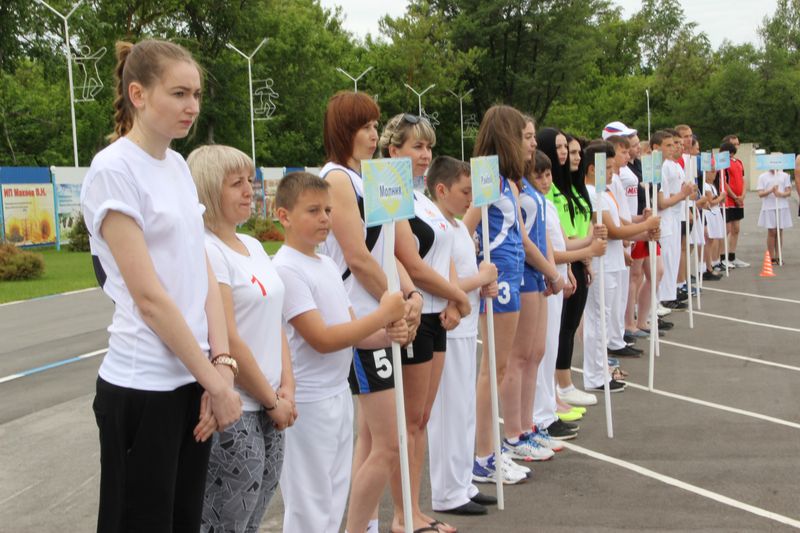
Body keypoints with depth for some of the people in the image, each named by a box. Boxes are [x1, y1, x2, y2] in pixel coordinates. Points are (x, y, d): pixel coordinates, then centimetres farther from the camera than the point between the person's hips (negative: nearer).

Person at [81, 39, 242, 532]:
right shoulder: (113, 170, -13)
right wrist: (216, 381, -14)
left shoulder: (180, 166, 9)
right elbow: (149, 296, -17)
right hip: (142, 387, -7)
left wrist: (221, 365, -4)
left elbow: (203, 274, 7)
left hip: (192, 380, 7)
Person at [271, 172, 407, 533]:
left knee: (334, 503, 17)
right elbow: (322, 339, -21)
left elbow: (352, 330, 13)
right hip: (308, 403, -8)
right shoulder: (286, 269, -16)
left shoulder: (328, 264, 11)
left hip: (339, 394, 8)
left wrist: (388, 335, -8)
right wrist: (383, 314, -18)